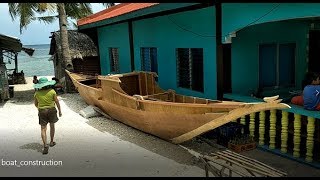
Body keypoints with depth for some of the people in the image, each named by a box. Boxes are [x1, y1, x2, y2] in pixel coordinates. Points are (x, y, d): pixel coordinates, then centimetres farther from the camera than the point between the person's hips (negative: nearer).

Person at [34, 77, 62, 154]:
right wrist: (59, 111, 4)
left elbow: (36, 104, 5)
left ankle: (45, 145, -12)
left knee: (43, 129, 1)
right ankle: (51, 142, 32)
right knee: (52, 125, 20)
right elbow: (57, 102, -7)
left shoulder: (37, 93, -7)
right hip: (51, 110, 0)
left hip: (42, 111, 0)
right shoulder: (52, 91, -12)